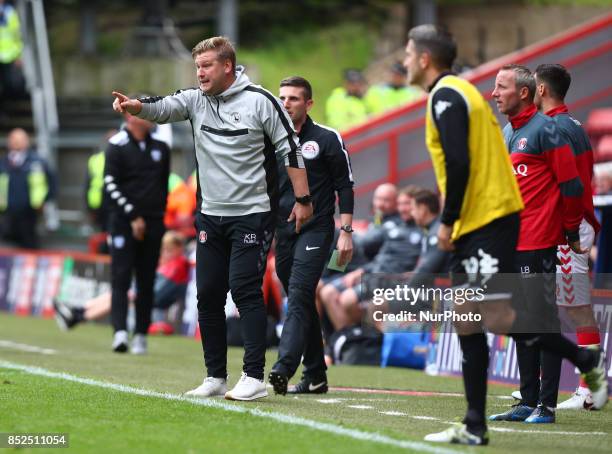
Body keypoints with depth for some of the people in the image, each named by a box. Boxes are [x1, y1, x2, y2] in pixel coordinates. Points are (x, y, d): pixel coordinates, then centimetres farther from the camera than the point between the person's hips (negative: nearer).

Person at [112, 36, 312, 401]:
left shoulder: (260, 101, -7)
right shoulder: (196, 100, 5)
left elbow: (290, 149, -5)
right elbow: (162, 108, -12)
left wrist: (303, 199, -7)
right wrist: (135, 106, -34)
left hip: (252, 215, -6)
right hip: (211, 216, 6)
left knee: (245, 289, -12)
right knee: (208, 295, 5)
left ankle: (255, 377, -11)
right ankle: (216, 378, 13)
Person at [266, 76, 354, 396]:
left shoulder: (327, 139, -1)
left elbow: (345, 186, 0)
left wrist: (346, 231, -7)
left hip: (315, 229, -5)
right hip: (283, 232, 5)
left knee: (299, 297, -18)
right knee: (301, 303, 8)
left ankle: (283, 369, -29)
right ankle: (315, 376, 15)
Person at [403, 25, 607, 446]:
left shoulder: (445, 96, -10)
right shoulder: (459, 91, 21)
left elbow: (459, 163, -20)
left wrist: (447, 221, -14)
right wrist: (454, 223, 19)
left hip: (488, 219, -10)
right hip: (479, 221, 10)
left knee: (498, 316, -14)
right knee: (467, 319, 7)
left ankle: (588, 362, -3)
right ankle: (474, 427, 7)